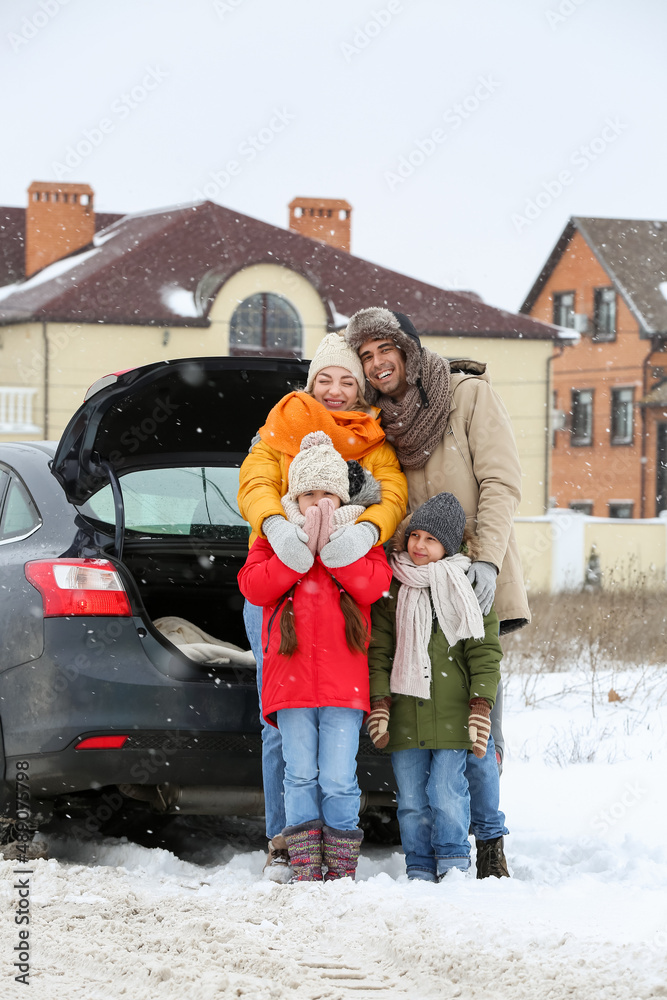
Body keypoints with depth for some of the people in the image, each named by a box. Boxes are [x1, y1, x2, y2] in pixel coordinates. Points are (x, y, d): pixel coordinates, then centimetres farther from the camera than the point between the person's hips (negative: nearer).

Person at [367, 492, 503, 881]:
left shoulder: (469, 588, 3)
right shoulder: (392, 590, 9)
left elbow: (485, 653, 1)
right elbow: (379, 652, 8)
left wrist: (481, 705, -7)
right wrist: (379, 702, -2)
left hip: (452, 718, -2)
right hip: (404, 718, 2)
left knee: (447, 794, -8)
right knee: (412, 800, 4)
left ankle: (453, 864, 7)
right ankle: (420, 870, 14)